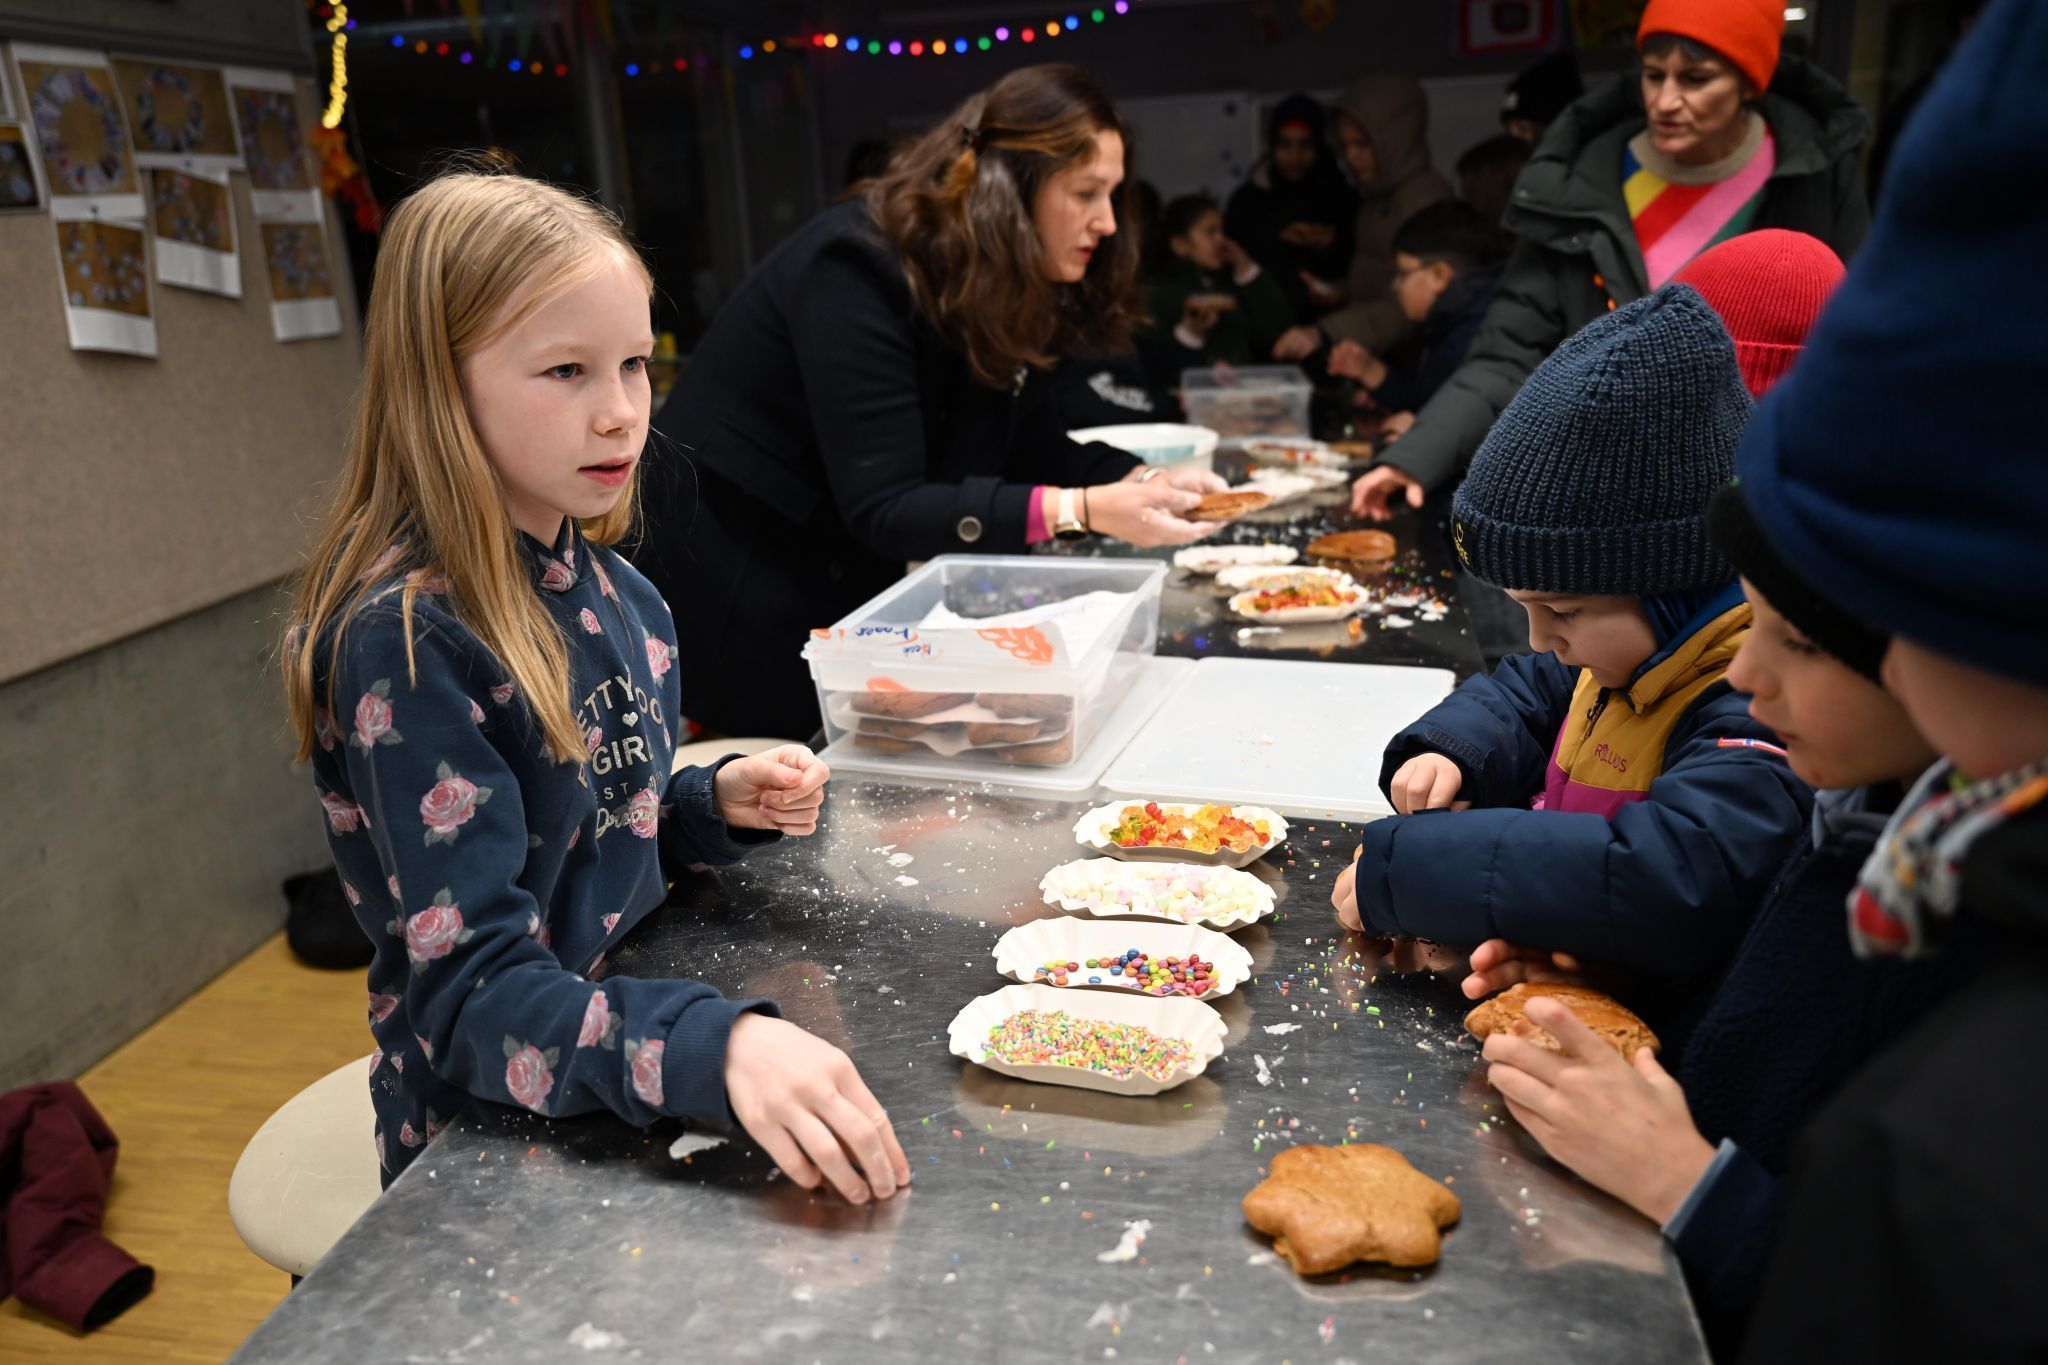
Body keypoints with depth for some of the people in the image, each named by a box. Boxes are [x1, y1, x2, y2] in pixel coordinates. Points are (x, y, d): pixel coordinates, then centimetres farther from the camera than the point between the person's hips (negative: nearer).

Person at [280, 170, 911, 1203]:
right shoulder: (405, 644, -21)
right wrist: (718, 1045, -40)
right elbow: (473, 994, -25)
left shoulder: (610, 592, 2)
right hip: (491, 1152, -6)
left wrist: (719, 803, -4)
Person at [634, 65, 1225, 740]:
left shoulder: (1002, 290, -1)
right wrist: (1084, 510, -37)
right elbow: (882, 507, -31)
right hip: (723, 576, -7)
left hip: (842, 581, 8)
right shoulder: (858, 270, -26)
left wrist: (1140, 480, -16)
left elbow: (1030, 448, 3)